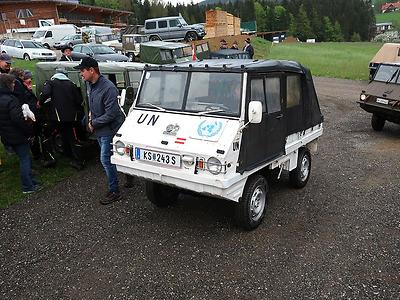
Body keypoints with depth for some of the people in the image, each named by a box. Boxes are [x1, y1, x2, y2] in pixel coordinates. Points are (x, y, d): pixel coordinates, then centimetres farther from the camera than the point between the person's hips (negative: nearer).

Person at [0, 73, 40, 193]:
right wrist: (29, 130, -16)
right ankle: (28, 186, 3)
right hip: (17, 135, -9)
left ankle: (30, 181, 28)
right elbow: (18, 118, -26)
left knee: (23, 158, 19)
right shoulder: (10, 100, -21)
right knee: (25, 159, 0)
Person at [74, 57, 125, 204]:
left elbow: (111, 114, -25)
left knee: (106, 160, -6)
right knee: (107, 159, 16)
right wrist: (91, 118, 7)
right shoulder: (90, 85, 4)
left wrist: (93, 123, -15)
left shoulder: (108, 88, -24)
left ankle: (114, 192, 7)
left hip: (109, 130, -9)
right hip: (99, 130, 9)